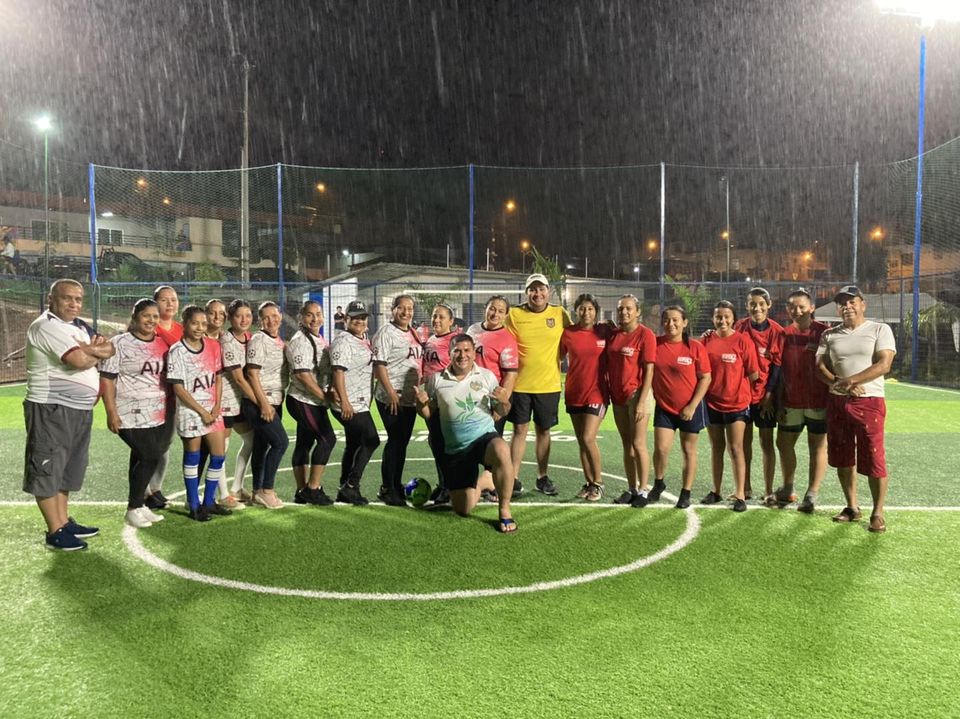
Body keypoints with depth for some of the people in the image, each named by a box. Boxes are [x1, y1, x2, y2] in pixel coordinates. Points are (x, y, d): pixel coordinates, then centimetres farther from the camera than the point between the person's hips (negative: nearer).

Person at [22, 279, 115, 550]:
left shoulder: (76, 327, 16)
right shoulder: (46, 326, -13)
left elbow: (111, 350, 8)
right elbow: (80, 361, -25)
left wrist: (90, 349, -13)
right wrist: (97, 351, -4)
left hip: (79, 410, 10)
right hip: (52, 410, -10)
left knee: (67, 468, 17)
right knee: (47, 469, -1)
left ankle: (64, 522, 28)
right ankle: (55, 531, 5)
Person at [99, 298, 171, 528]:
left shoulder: (162, 344, 11)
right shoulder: (120, 343, -5)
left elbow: (169, 377, 19)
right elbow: (107, 379, -7)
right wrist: (111, 413, -13)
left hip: (158, 414, 5)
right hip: (131, 414, -5)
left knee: (141, 458, 12)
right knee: (150, 457, -8)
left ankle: (138, 505, 23)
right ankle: (134, 509, 7)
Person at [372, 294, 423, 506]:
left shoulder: (413, 333, 14)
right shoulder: (386, 332, -9)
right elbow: (379, 365, -15)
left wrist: (418, 389, 16)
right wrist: (391, 393, -20)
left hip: (410, 398, 8)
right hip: (391, 398, -7)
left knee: (403, 441, 12)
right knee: (395, 441, -5)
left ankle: (397, 486, 24)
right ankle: (386, 489, 6)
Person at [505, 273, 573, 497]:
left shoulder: (560, 314, 2)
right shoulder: (514, 314, -1)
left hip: (549, 384, 1)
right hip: (520, 384, -1)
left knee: (544, 430, 12)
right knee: (520, 429, 3)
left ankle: (542, 477, 25)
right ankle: (514, 479, 11)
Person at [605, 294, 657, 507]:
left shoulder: (646, 334, -9)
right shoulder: (614, 334, 9)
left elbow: (649, 371, -12)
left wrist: (642, 401, -16)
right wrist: (606, 394, 7)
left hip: (637, 394, -6)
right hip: (618, 396, 6)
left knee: (638, 444, -4)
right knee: (626, 445, 11)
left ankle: (643, 490, 8)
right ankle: (631, 489, 21)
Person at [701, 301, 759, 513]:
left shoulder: (743, 341, -8)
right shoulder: (707, 340, 1)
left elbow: (753, 374, -7)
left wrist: (735, 382, 2)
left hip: (737, 402, -3)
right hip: (712, 402, 4)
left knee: (735, 448, -3)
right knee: (716, 447, 14)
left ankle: (740, 495, 5)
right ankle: (716, 491, 25)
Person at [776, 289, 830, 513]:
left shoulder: (824, 333, -6)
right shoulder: (784, 334, 4)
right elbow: (779, 372, 6)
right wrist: (778, 403, 3)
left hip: (819, 402, -4)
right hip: (791, 402, 4)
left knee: (818, 447, 5)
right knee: (784, 443, 12)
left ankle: (811, 495, 12)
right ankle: (787, 489, 29)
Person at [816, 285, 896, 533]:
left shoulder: (880, 329, 1)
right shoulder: (829, 335, 11)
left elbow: (884, 364, -11)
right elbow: (820, 366, 4)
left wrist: (851, 380, -20)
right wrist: (839, 383, -14)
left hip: (869, 401, -4)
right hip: (836, 401, 4)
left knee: (874, 460, -4)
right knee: (842, 458, 10)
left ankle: (877, 513, 10)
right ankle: (852, 507, 24)